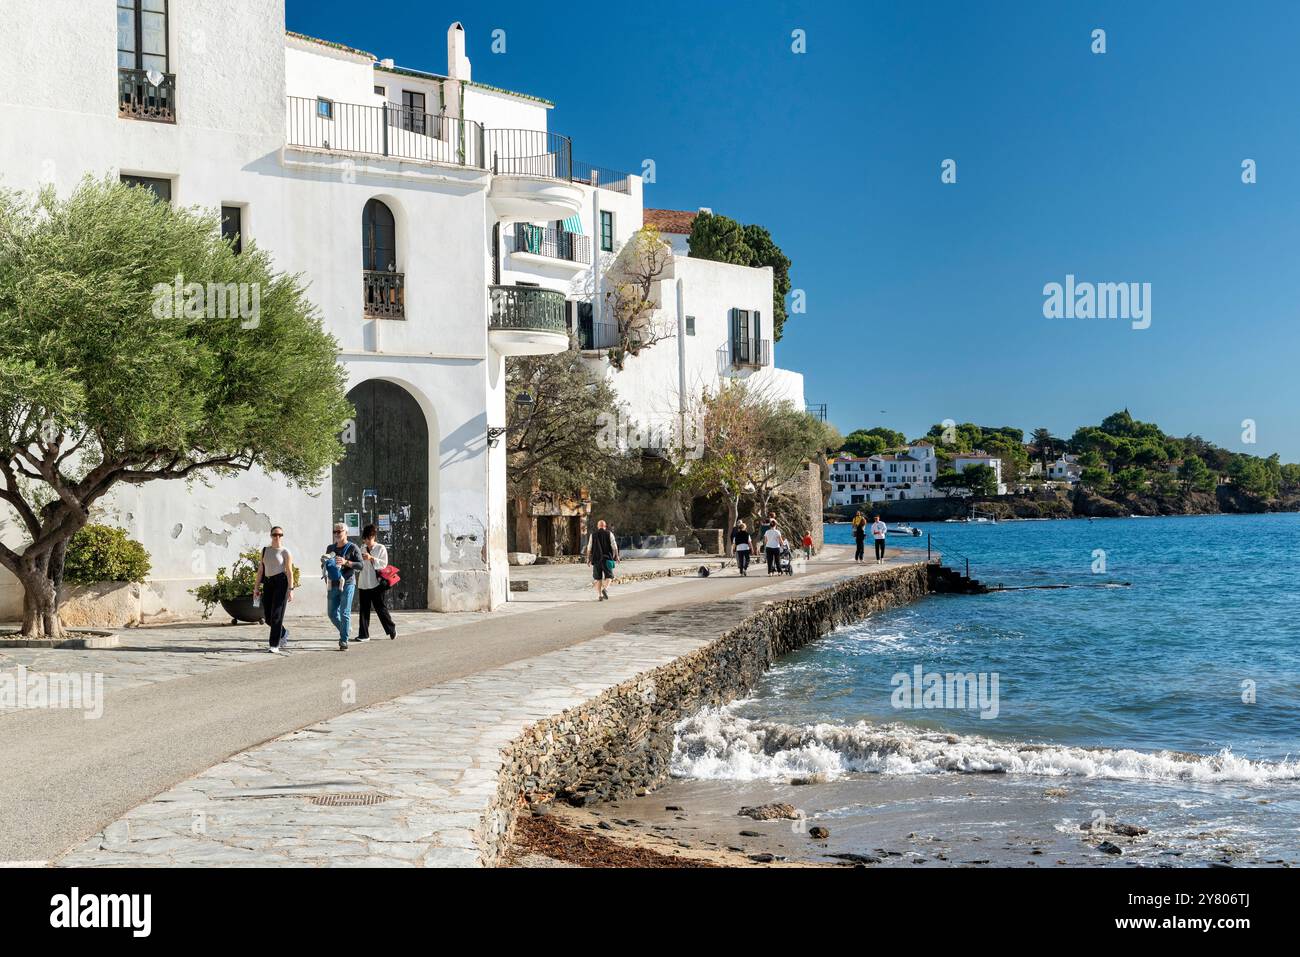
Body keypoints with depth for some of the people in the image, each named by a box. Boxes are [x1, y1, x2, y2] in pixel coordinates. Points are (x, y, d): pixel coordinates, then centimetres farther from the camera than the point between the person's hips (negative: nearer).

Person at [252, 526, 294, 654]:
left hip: (281, 582, -5)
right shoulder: (265, 550, 14)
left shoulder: (285, 552, 0)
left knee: (276, 615, -10)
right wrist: (256, 588, 8)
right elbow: (260, 570, 13)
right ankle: (283, 633, 34)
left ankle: (275, 646, -6)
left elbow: (289, 572, -6)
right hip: (267, 583, 5)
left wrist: (291, 590, -14)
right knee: (268, 617, 6)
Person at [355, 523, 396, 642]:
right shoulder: (362, 548, 13)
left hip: (376, 583, -4)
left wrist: (371, 558, -19)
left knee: (380, 608, 1)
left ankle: (391, 629, 17)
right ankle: (363, 634, 3)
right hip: (363, 584, 4)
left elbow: (383, 564, -9)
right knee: (364, 609, 2)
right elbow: (359, 565, 19)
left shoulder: (381, 548, 0)